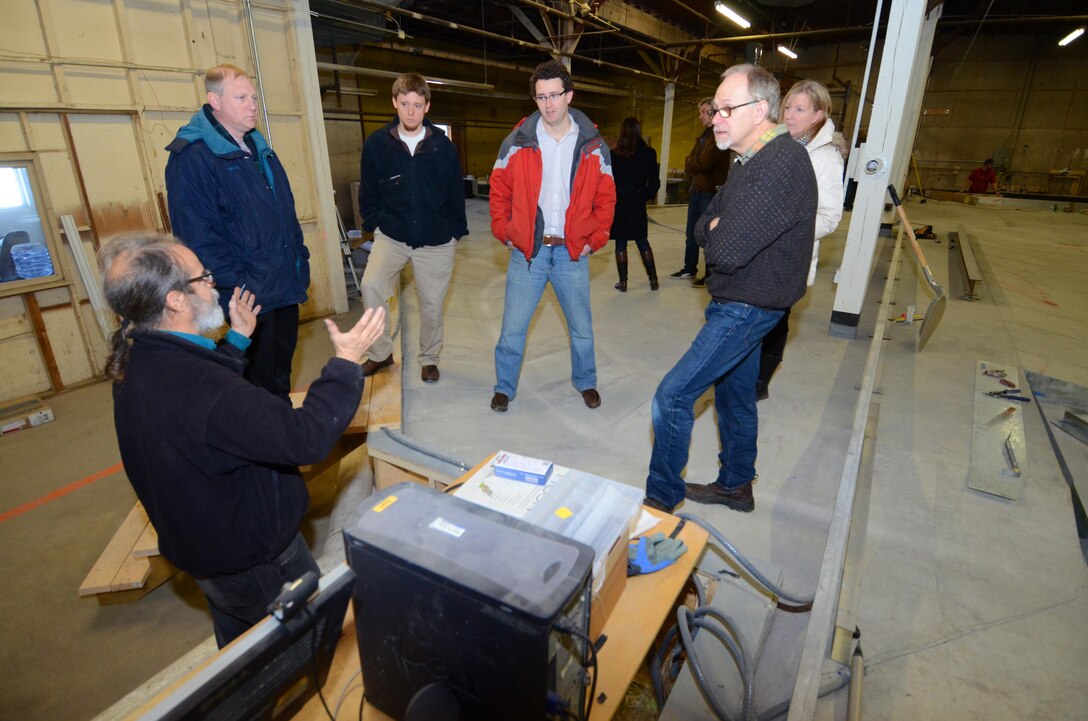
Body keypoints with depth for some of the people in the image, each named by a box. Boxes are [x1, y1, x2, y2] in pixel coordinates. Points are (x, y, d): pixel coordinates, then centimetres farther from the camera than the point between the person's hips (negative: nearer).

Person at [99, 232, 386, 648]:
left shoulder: (137, 363, -7)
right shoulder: (201, 392, -40)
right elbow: (307, 437, -37)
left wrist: (238, 339, 18)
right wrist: (346, 362, -28)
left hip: (199, 545, 9)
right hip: (256, 560, -9)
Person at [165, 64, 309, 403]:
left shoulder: (258, 147, 14)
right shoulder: (191, 157, -13)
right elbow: (198, 235, -19)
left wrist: (300, 259, 12)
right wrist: (238, 286, -22)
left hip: (287, 287, 8)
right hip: (250, 297, -8)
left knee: (281, 377, 21)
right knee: (258, 384, 5)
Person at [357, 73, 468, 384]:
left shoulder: (443, 145, -4)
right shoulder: (377, 143, -4)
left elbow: (455, 194, 4)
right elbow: (368, 192, 5)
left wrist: (454, 231, 2)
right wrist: (376, 224, -2)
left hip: (436, 241, 0)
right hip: (391, 235, 0)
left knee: (432, 304, 6)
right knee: (371, 286, -18)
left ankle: (429, 358, 30)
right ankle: (380, 353, 3)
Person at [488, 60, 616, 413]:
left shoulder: (593, 145, 1)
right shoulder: (518, 141, -1)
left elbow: (606, 198, 6)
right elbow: (499, 190, 7)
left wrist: (595, 239, 0)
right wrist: (504, 232, 0)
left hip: (572, 253, 1)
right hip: (526, 251, 0)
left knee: (581, 327, 12)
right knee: (512, 328, 4)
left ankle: (585, 381, 35)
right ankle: (504, 387, 24)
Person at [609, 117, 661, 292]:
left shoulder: (613, 155, -8)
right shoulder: (648, 153, -4)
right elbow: (654, 182, -2)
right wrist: (645, 197, 12)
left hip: (618, 204, -2)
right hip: (638, 205, 2)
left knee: (621, 243, 7)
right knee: (643, 242, 15)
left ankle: (623, 282, 9)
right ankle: (653, 279, 16)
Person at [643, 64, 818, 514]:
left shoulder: (783, 164, -23)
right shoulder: (750, 160, 10)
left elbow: (727, 250, -29)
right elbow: (704, 229, 10)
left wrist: (718, 234, -8)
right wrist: (719, 231, -11)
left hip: (747, 307, -10)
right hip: (740, 302, 10)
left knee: (673, 396, -9)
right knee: (734, 394, 20)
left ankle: (661, 500, 7)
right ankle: (735, 486, 38)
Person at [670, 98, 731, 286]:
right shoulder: (705, 134, 18)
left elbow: (705, 162, -21)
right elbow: (690, 163, 11)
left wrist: (691, 162, -3)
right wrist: (694, 165, -9)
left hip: (710, 191, -9)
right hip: (696, 189, 9)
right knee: (691, 233, 14)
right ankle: (690, 269, 27)